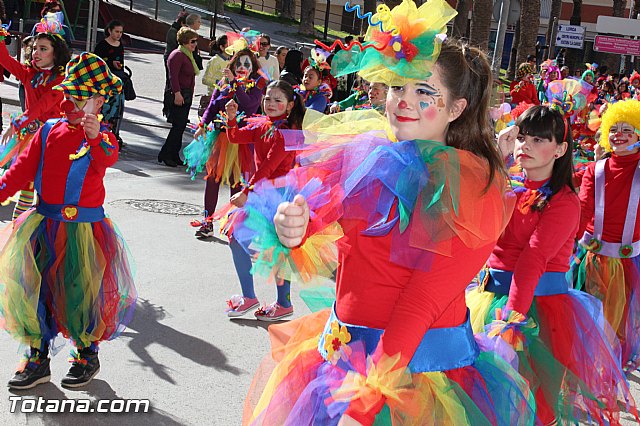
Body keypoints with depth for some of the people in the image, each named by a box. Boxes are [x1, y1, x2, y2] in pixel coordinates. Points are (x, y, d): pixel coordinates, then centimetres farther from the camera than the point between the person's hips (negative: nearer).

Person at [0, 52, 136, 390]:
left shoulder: (102, 138, -6)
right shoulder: (50, 130, 6)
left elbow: (107, 159, -30)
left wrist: (97, 138, -51)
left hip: (83, 229, -4)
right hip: (44, 225, 4)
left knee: (80, 292, 4)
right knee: (31, 287, 4)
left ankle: (87, 354, 29)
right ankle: (38, 358, 21)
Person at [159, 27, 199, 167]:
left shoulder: (188, 55, 18)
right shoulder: (177, 55, -12)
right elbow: (173, 76, -20)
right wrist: (177, 93, -27)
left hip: (186, 96, 10)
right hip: (178, 96, -10)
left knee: (181, 127, 10)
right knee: (178, 126, -10)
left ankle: (174, 155, 16)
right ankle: (165, 155, -2)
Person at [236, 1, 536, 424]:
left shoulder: (473, 186, -15)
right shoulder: (369, 153, 1)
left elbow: (423, 302, -20)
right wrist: (292, 229, -26)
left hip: (417, 368, -6)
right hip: (342, 352, 6)